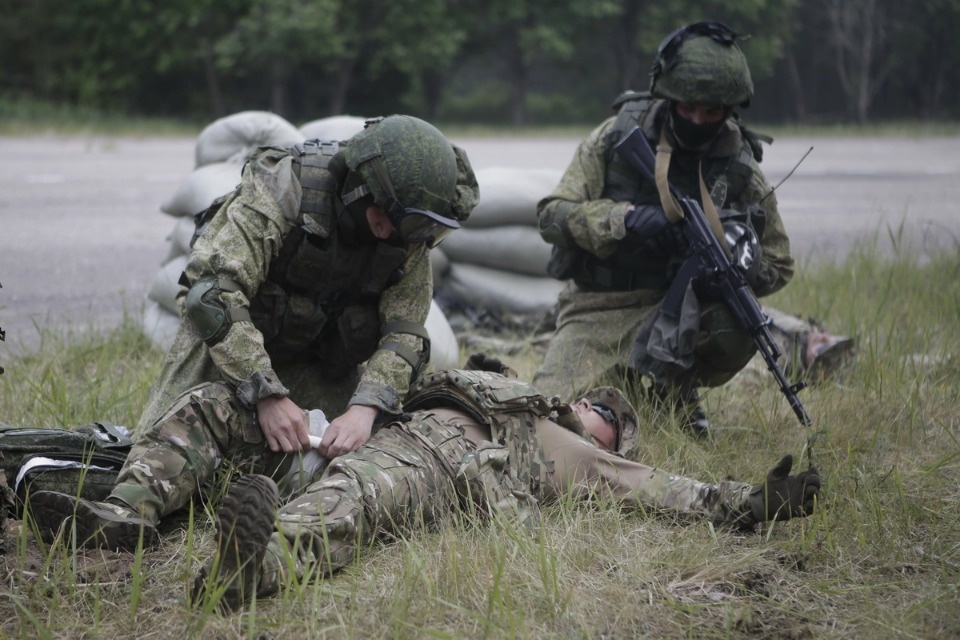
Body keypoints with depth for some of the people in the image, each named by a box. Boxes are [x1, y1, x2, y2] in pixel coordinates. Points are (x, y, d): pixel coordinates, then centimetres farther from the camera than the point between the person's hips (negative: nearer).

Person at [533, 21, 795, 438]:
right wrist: (624, 218, -24)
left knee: (738, 327, -32)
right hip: (597, 310, -1)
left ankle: (673, 389, 0)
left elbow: (777, 267, 8)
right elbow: (552, 214, -6)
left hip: (678, 309, 1)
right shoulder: (617, 137, -3)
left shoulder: (741, 171, 1)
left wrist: (736, 265, -17)